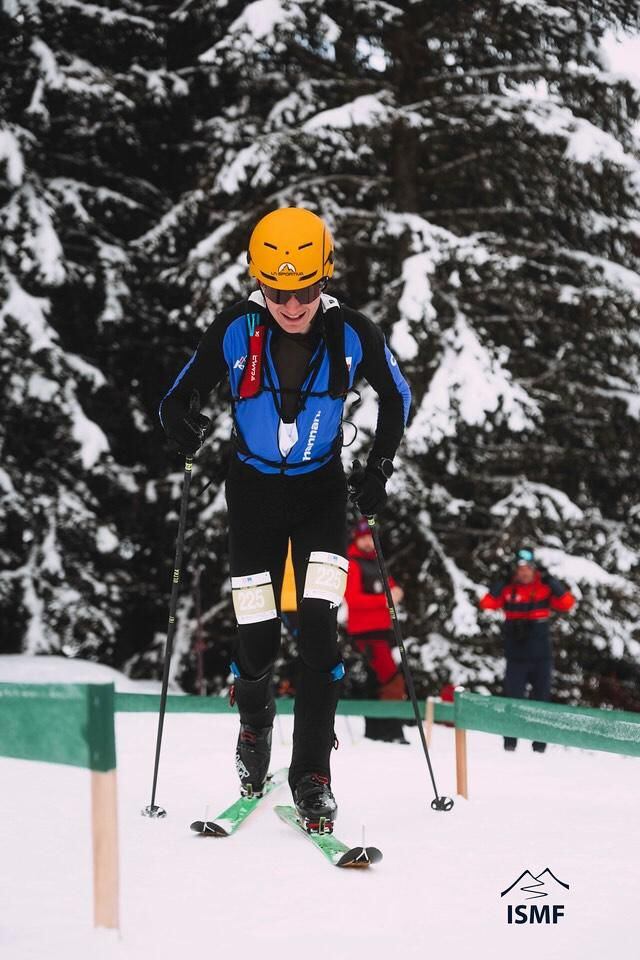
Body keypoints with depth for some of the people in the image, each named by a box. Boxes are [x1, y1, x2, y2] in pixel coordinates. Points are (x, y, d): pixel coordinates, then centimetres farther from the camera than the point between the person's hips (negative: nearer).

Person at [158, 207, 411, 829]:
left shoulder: (351, 333, -14)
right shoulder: (235, 330, -16)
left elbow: (396, 397, 5)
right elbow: (179, 398, -7)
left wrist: (378, 469, -3)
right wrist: (184, 428, -30)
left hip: (321, 487, 0)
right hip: (254, 489, 0)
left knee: (319, 628, -14)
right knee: (257, 637, 0)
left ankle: (312, 774, -8)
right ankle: (254, 723, 34)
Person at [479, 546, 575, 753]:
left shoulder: (545, 588, -1)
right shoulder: (507, 588, 0)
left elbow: (567, 603, -13)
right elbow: (487, 604, -12)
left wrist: (550, 581, -19)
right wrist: (502, 582, -18)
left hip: (541, 656, 0)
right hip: (516, 656, 0)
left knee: (541, 699, 5)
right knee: (512, 698, -2)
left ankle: (540, 742, 12)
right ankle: (510, 741, 5)